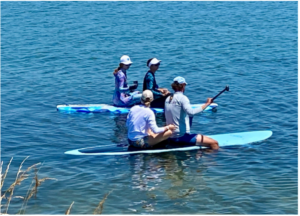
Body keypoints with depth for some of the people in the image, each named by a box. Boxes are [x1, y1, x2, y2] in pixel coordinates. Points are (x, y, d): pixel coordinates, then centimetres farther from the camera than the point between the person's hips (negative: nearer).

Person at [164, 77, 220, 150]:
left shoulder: (168, 99, 11)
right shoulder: (182, 98, -12)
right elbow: (191, 112, -30)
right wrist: (206, 104, -25)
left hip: (171, 138, 9)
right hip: (182, 136, -9)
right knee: (214, 143, -13)